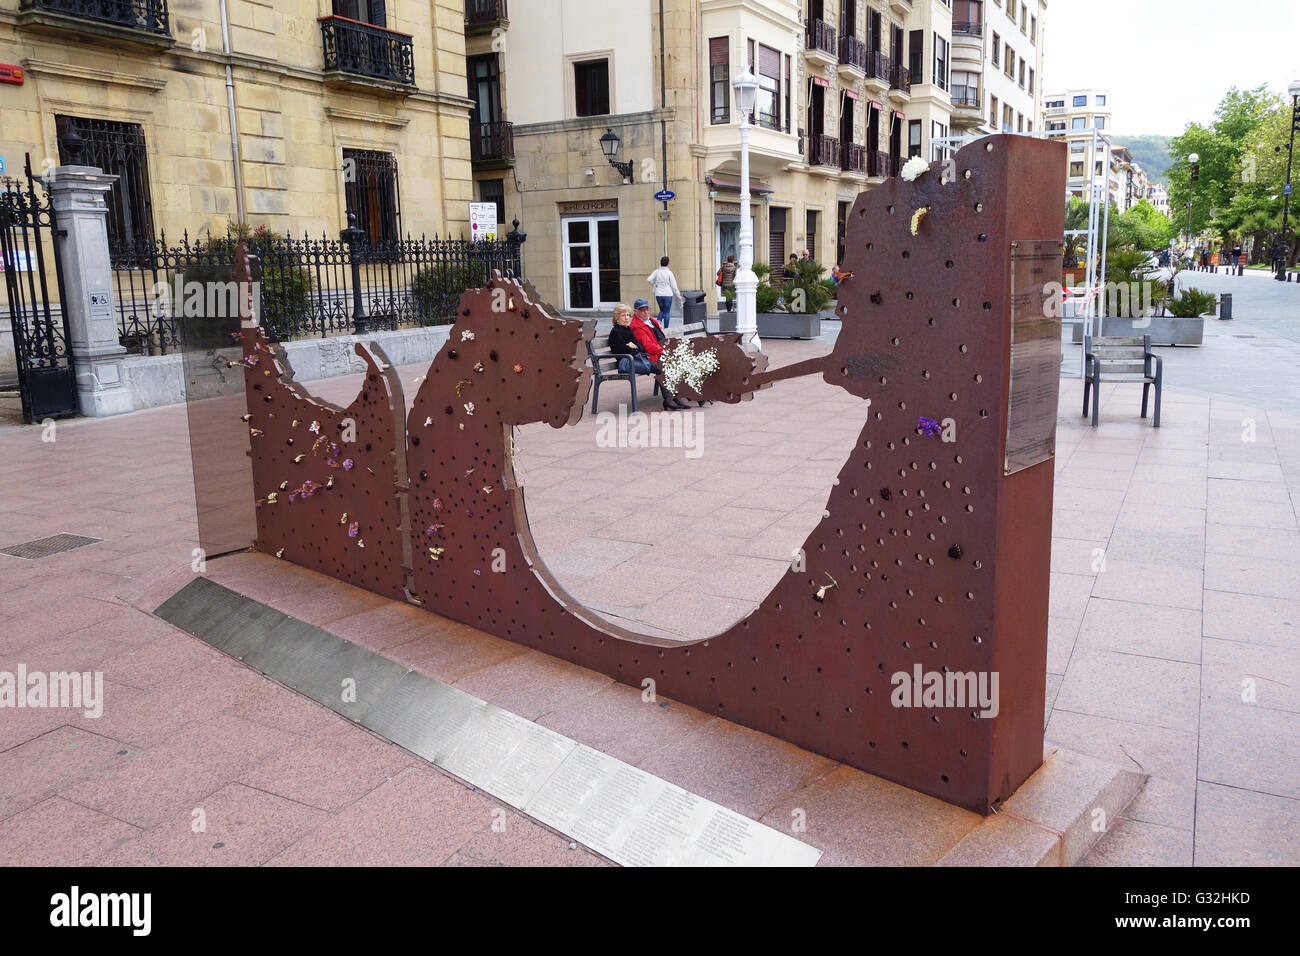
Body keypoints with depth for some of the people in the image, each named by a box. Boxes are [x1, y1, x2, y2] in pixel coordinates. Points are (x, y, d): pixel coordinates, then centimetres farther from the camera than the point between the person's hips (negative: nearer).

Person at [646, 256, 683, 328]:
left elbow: (649, 280, -9)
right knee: (667, 312, 4)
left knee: (662, 310, 19)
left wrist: (654, 284, 13)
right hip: (668, 295, -3)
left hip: (658, 294, 3)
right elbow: (674, 285, -4)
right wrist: (678, 295, 5)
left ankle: (659, 321, -8)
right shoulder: (669, 273, -7)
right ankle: (666, 329, 2)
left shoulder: (656, 272, 0)